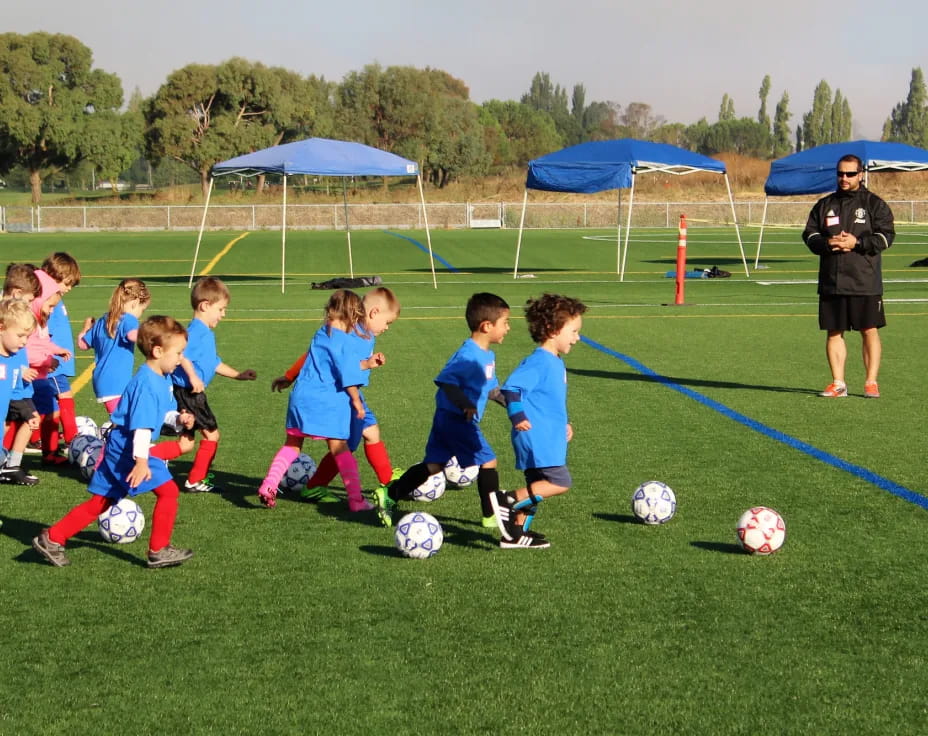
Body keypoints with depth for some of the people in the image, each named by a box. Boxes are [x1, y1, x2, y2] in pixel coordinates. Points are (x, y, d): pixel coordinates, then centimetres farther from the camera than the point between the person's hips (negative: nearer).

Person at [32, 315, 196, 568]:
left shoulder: (162, 379, 10)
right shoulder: (146, 383, -20)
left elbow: (158, 414, 24)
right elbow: (141, 425, -27)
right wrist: (141, 459, -32)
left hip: (118, 449, 10)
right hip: (128, 449, -10)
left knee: (99, 503, 15)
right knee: (168, 490, -9)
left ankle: (51, 539, 19)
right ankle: (158, 551, 0)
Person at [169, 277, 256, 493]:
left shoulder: (207, 333, 18)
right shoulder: (197, 330, -16)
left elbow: (214, 363, 27)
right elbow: (182, 353, -31)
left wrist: (237, 375, 27)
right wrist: (193, 378, -32)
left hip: (190, 393, 10)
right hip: (188, 392, -10)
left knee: (187, 441, 15)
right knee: (211, 434, 0)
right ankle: (195, 481, 8)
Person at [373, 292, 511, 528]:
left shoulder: (487, 355, 12)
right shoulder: (468, 355, -20)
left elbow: (490, 388, 23)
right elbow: (446, 381, -27)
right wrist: (465, 404, -34)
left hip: (447, 419, 10)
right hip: (456, 419, -10)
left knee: (433, 465, 12)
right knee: (487, 462, -3)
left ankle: (389, 496, 16)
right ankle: (492, 515, 7)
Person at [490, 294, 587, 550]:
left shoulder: (555, 363, 16)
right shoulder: (538, 362, -15)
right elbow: (511, 387, -22)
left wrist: (565, 423, 22)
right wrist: (518, 417, -28)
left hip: (549, 439, 10)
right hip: (537, 439, -10)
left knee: (537, 487, 14)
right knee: (559, 482, -15)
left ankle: (516, 534, 20)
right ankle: (508, 501, -12)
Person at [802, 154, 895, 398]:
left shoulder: (874, 204, 3)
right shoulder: (824, 205, 13)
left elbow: (886, 235, -4)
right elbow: (809, 234, 11)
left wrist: (857, 243, -17)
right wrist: (826, 243, -10)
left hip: (865, 282, -3)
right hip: (831, 282, 3)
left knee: (869, 331, -2)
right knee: (834, 332, 5)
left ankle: (871, 382, 5)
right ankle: (838, 383, 11)